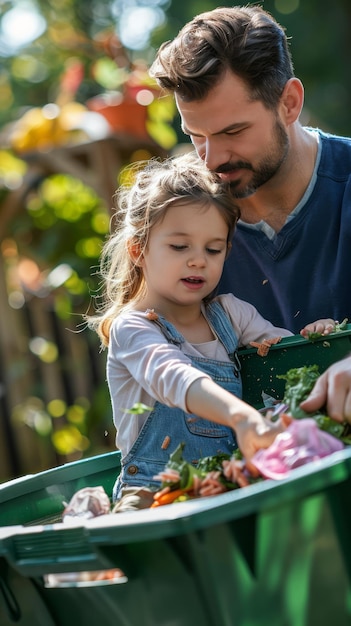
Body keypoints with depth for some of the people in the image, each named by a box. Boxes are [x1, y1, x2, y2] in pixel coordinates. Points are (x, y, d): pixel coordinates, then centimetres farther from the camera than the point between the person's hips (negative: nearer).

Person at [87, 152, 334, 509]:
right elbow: (173, 378, -30)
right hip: (155, 492, -5)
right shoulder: (131, 329, -10)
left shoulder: (229, 314, 11)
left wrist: (313, 336, -5)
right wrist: (240, 415, -50)